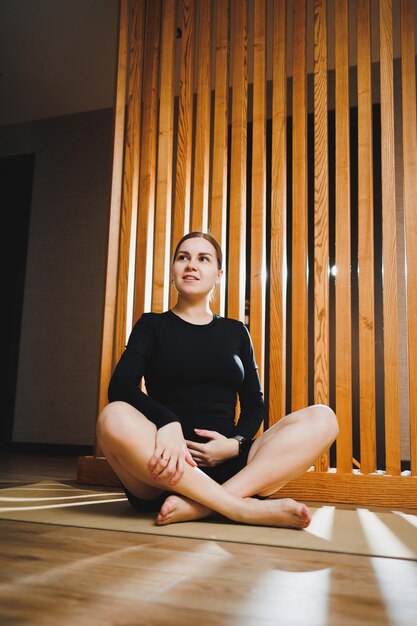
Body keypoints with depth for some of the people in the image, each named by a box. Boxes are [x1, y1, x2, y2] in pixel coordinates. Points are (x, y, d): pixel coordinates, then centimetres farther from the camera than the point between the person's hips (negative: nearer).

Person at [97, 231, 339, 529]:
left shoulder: (236, 332, 17)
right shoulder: (152, 325, 10)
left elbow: (254, 405, 14)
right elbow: (120, 387, -6)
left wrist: (236, 444, -9)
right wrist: (166, 422, -26)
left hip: (227, 466, 3)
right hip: (168, 462, -2)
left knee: (322, 418, -17)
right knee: (114, 418, -33)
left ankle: (197, 506, -30)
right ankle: (243, 508, -33)